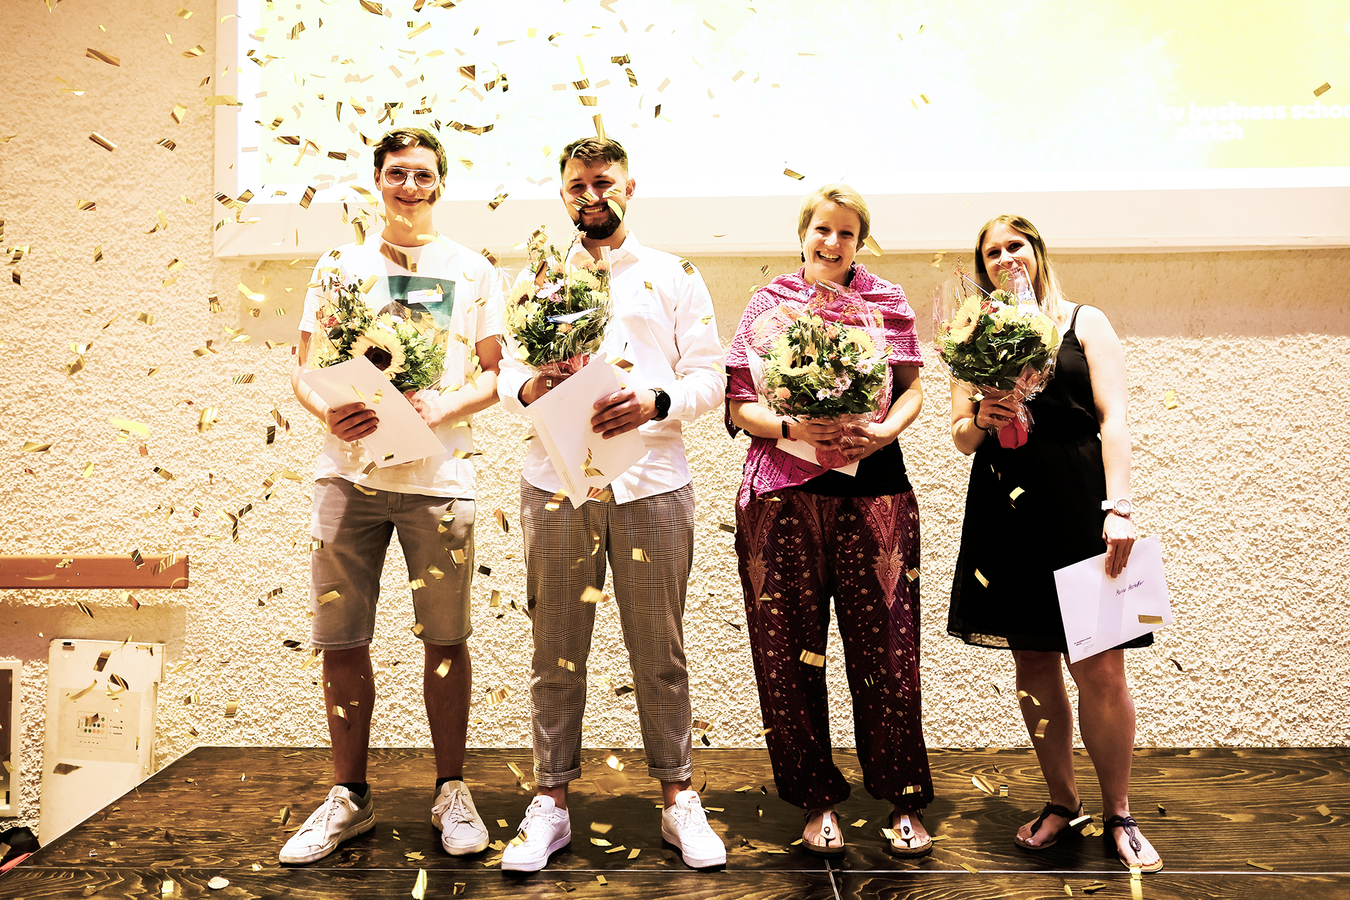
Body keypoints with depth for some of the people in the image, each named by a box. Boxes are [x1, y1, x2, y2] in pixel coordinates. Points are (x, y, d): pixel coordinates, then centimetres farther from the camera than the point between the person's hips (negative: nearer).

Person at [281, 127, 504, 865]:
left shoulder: (472, 271, 10)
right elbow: (304, 367, 11)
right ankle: (348, 797, 21)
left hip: (439, 473, -1)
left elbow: (497, 373, 6)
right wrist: (326, 412, -11)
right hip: (349, 470, 2)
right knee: (341, 639, 4)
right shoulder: (339, 265, 13)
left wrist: (446, 407, -13)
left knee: (446, 638, 4)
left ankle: (451, 791, 19)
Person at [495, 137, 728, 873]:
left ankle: (678, 798, 18)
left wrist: (656, 402, -15)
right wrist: (527, 388, -11)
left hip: (650, 481, -1)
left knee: (659, 649, 4)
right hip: (555, 480, 2)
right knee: (555, 650, 5)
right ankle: (550, 802, 17)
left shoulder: (674, 275, 11)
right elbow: (506, 371, 12)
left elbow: (709, 375, 5)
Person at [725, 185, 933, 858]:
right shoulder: (767, 304, 9)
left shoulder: (887, 303, 11)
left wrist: (882, 431, -7)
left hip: (873, 487, 0)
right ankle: (818, 800, 20)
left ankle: (903, 801, 19)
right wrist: (793, 427, -12)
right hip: (783, 493, 0)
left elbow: (911, 389, 13)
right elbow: (739, 405, 5)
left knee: (884, 649, 2)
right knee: (791, 652, 4)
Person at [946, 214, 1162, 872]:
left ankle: (1118, 813, 15)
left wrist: (1118, 508, -14)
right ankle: (1061, 800, 25)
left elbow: (1112, 420, -3)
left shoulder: (1084, 323, 7)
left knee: (1100, 670, -4)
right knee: (1033, 664, 9)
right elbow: (961, 439, 14)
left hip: (1079, 507, -2)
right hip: (1005, 514, 3)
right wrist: (980, 420, -10)